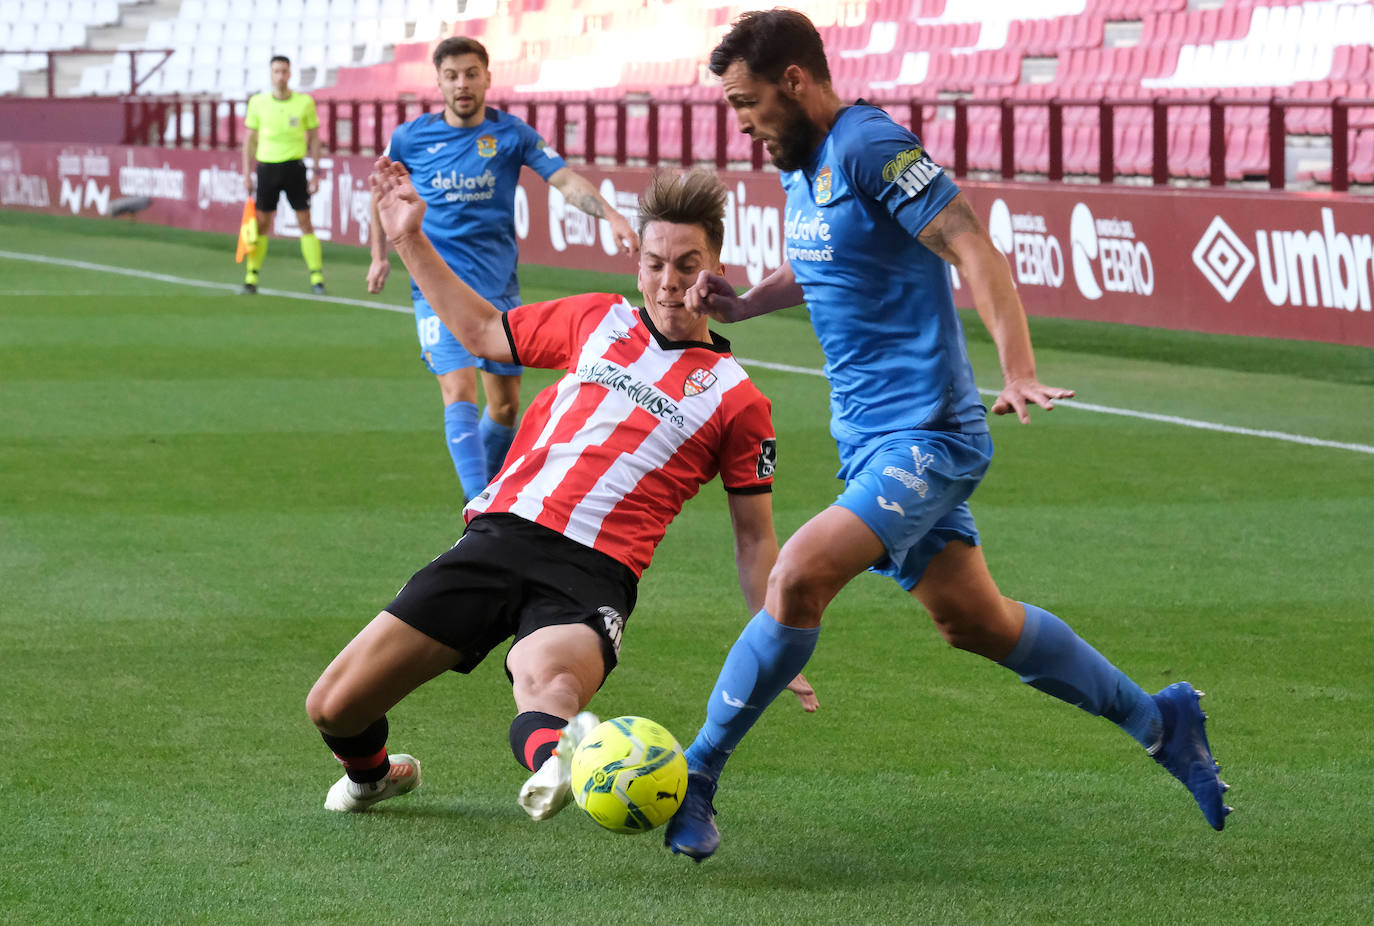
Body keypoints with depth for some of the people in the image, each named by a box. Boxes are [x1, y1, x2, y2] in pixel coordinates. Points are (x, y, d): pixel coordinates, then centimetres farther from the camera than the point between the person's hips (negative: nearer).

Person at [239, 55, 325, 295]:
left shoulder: (305, 102, 1)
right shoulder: (258, 103, 3)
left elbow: (313, 138, 7)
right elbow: (249, 140, 9)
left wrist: (315, 172, 1)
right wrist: (247, 173, 4)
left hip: (295, 167, -1)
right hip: (267, 166, 1)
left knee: (305, 222, -2)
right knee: (261, 223, 1)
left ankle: (317, 278, 2)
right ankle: (251, 279, 5)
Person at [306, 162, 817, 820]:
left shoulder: (737, 399, 9)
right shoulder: (597, 320, 17)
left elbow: (754, 537, 15)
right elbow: (483, 333, 31)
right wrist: (410, 240, 27)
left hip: (591, 574, -3)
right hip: (497, 536, 3)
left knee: (549, 684, -41)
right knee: (333, 707, 0)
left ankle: (553, 760, -70)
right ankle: (372, 772, 30)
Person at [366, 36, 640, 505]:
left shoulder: (512, 134, -1)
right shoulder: (410, 137, 0)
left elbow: (566, 179, -12)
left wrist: (610, 214, -27)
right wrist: (379, 255, 17)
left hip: (500, 287, 2)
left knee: (505, 405, 7)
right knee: (460, 394, -18)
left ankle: (489, 491, 31)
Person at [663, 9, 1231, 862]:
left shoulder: (871, 147, -17)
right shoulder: (802, 166, 10)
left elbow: (973, 251, -24)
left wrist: (1019, 371, -35)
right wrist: (743, 304, 9)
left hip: (923, 437, -10)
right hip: (870, 435, 10)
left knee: (800, 575, -23)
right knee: (973, 620, 16)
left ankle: (695, 778, -15)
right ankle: (1158, 722, 31)